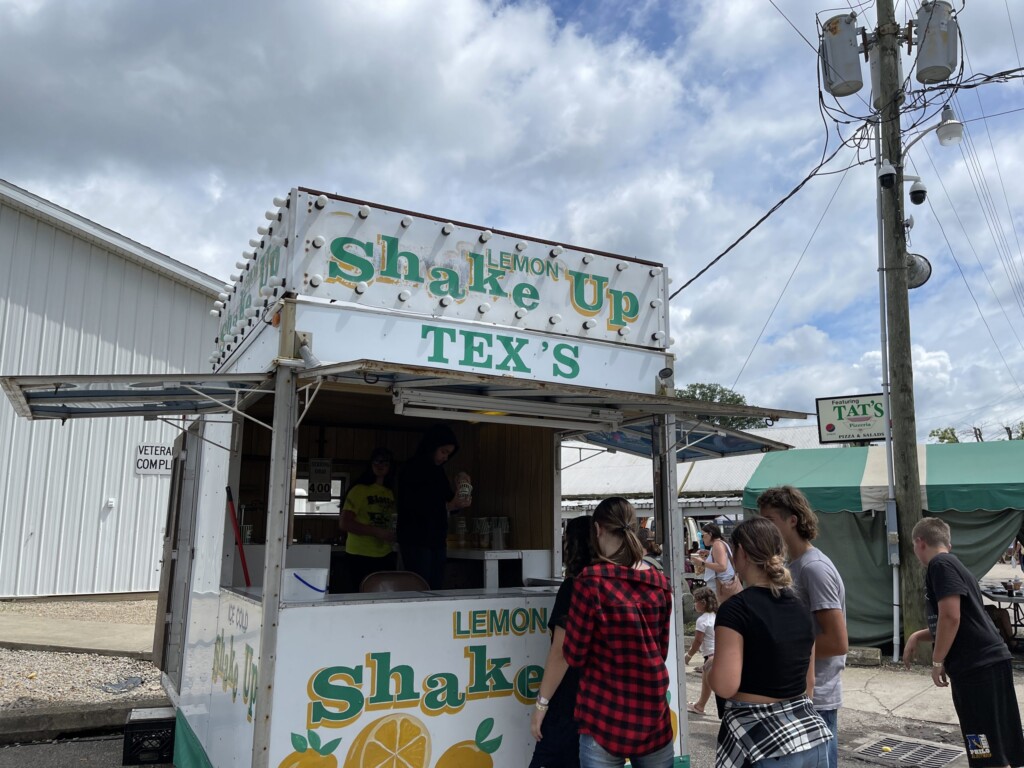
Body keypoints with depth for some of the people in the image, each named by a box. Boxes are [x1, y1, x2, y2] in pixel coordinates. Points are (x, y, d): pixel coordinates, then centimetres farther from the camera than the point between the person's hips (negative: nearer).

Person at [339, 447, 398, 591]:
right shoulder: (359, 490, -5)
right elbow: (344, 523, -11)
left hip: (385, 557, 6)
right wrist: (377, 532, -17)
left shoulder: (390, 493, 14)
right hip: (360, 557, -5)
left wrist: (394, 534, 4)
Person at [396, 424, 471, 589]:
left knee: (437, 590, 4)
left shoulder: (437, 471, 15)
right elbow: (417, 507, -17)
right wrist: (450, 505, -20)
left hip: (437, 542, 7)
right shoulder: (412, 470, -8)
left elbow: (446, 500, 19)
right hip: (416, 543, -7)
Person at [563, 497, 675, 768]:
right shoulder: (660, 582, -1)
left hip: (607, 713, -4)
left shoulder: (592, 579, -15)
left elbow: (574, 655, -8)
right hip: (653, 709, 4)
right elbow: (661, 651, 11)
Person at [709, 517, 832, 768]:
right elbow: (809, 681, 15)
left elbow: (725, 686, -19)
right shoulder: (799, 607, 6)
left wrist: (712, 667, 1)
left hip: (761, 741, -6)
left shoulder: (736, 608, -15)